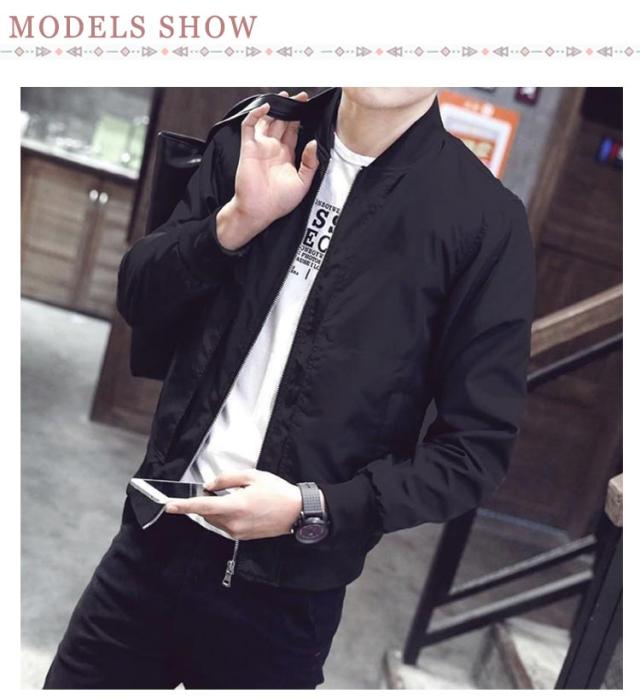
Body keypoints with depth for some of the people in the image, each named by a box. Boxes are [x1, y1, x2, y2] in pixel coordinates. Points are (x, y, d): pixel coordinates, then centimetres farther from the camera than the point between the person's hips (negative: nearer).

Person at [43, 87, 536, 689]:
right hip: (154, 537, 4)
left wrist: (313, 509, -17)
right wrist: (237, 221, -13)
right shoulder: (257, 142, 1)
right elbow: (136, 296, 4)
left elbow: (478, 444, -8)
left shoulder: (488, 220, -10)